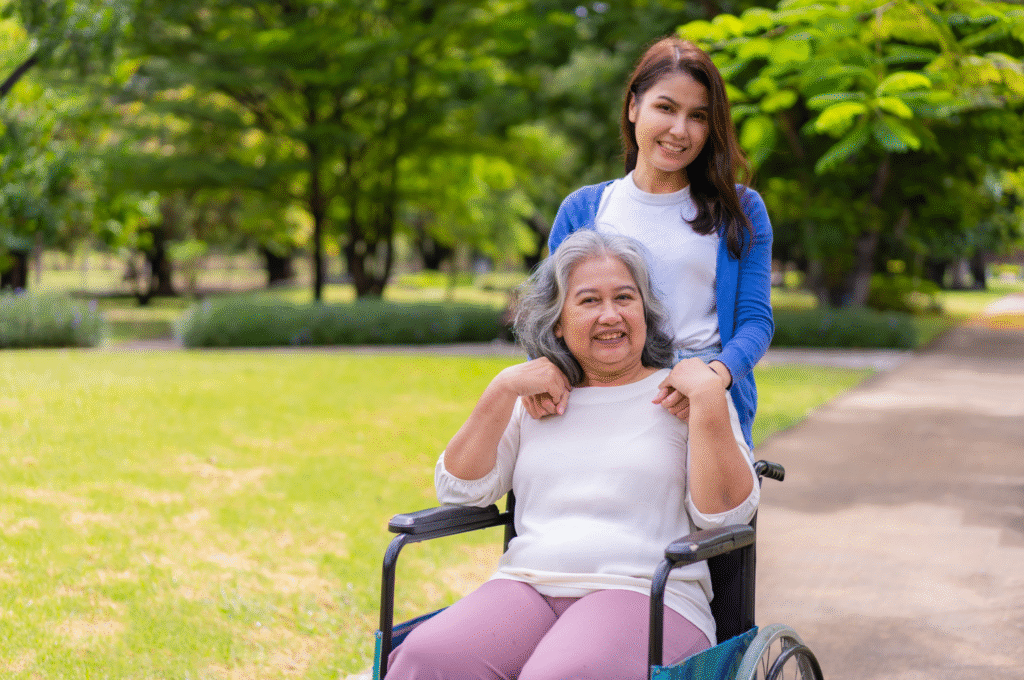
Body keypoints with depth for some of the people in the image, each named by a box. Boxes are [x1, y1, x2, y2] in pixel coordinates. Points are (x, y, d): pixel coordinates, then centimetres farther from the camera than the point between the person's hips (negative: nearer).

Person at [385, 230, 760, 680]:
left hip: (644, 594, -2)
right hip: (525, 589, 3)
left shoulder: (680, 396, 11)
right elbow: (460, 491, 13)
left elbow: (724, 514, -1)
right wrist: (503, 389, 7)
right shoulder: (534, 400, 22)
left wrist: (709, 397, -6)